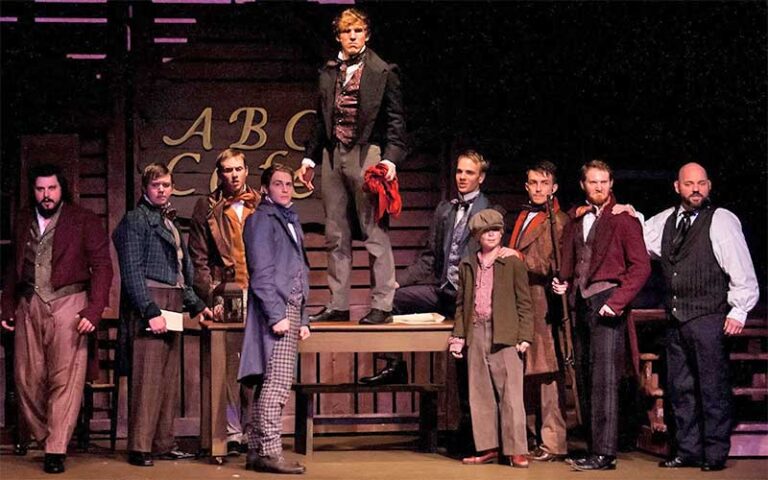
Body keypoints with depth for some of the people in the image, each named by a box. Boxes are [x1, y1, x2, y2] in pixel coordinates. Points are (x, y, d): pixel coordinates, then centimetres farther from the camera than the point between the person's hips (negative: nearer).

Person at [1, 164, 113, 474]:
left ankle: (56, 449, -4)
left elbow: (102, 266, -2)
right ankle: (36, 435, 22)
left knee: (65, 379, -7)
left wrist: (94, 310, -11)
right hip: (28, 307, 4)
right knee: (27, 378, 5)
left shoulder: (84, 221, 2)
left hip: (67, 305, -4)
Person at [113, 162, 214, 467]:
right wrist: (151, 311, -18)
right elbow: (132, 271, -12)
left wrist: (196, 305, 21)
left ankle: (163, 443, 13)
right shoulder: (136, 220, -4)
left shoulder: (169, 223, 21)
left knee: (169, 378, 8)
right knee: (147, 377, -10)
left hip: (170, 306, 8)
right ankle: (139, 447, -8)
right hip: (148, 304, -8)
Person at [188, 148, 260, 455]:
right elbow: (199, 259, 3)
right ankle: (233, 433, 2)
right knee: (228, 366, -2)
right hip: (225, 296, -2)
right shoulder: (207, 209, 7)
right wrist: (213, 298, -6)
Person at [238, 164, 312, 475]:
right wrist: (277, 315, -18)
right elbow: (261, 272, -12)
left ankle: (256, 452, 10)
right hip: (275, 309, -9)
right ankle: (269, 453, -14)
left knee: (269, 385, 8)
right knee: (277, 384, -13)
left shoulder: (290, 221, 23)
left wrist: (303, 319, 20)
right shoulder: (262, 219, -4)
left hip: (290, 310, 9)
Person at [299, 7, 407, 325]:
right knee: (336, 236, 7)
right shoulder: (328, 73, 16)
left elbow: (395, 121, -2)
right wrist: (310, 158, 14)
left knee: (375, 233, -4)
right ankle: (338, 305, 13)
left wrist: (391, 158, -13)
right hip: (333, 156, 5)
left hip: (367, 155, -5)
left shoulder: (384, 72, 2)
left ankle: (381, 305, 0)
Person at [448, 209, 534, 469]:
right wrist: (458, 335, 9)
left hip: (505, 336, -4)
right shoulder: (467, 265, 13)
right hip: (476, 335, 4)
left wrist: (525, 336, -6)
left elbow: (524, 303, 0)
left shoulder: (513, 264, 1)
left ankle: (516, 450, -1)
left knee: (510, 394, -4)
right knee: (480, 394, 7)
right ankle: (487, 447, 14)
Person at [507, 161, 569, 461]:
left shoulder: (558, 221, -6)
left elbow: (555, 266, -12)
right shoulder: (524, 216, 20)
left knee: (547, 374, -6)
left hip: (543, 306, -8)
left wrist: (519, 258, -14)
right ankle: (536, 437, 17)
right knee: (528, 374, 10)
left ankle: (554, 444, -3)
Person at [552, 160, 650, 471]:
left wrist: (617, 301, -15)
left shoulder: (623, 218, -3)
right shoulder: (575, 219, 16)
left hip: (606, 303, -7)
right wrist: (565, 284, 8)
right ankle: (594, 447, 13)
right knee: (584, 378, 7)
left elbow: (641, 266, -7)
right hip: (582, 305, 7)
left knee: (603, 380, -11)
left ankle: (604, 454, -11)